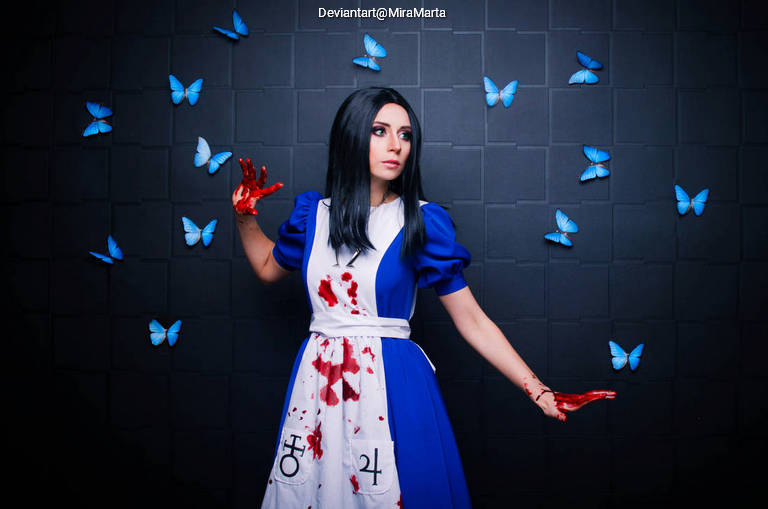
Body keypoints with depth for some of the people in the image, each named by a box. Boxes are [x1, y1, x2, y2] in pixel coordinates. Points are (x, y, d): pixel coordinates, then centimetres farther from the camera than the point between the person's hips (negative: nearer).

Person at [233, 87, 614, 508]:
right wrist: (245, 216, 10)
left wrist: (539, 393, -10)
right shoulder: (314, 212, 3)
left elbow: (472, 320, -5)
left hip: (394, 386, -3)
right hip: (317, 382, 3)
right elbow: (268, 267, 24)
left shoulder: (421, 221, -5)